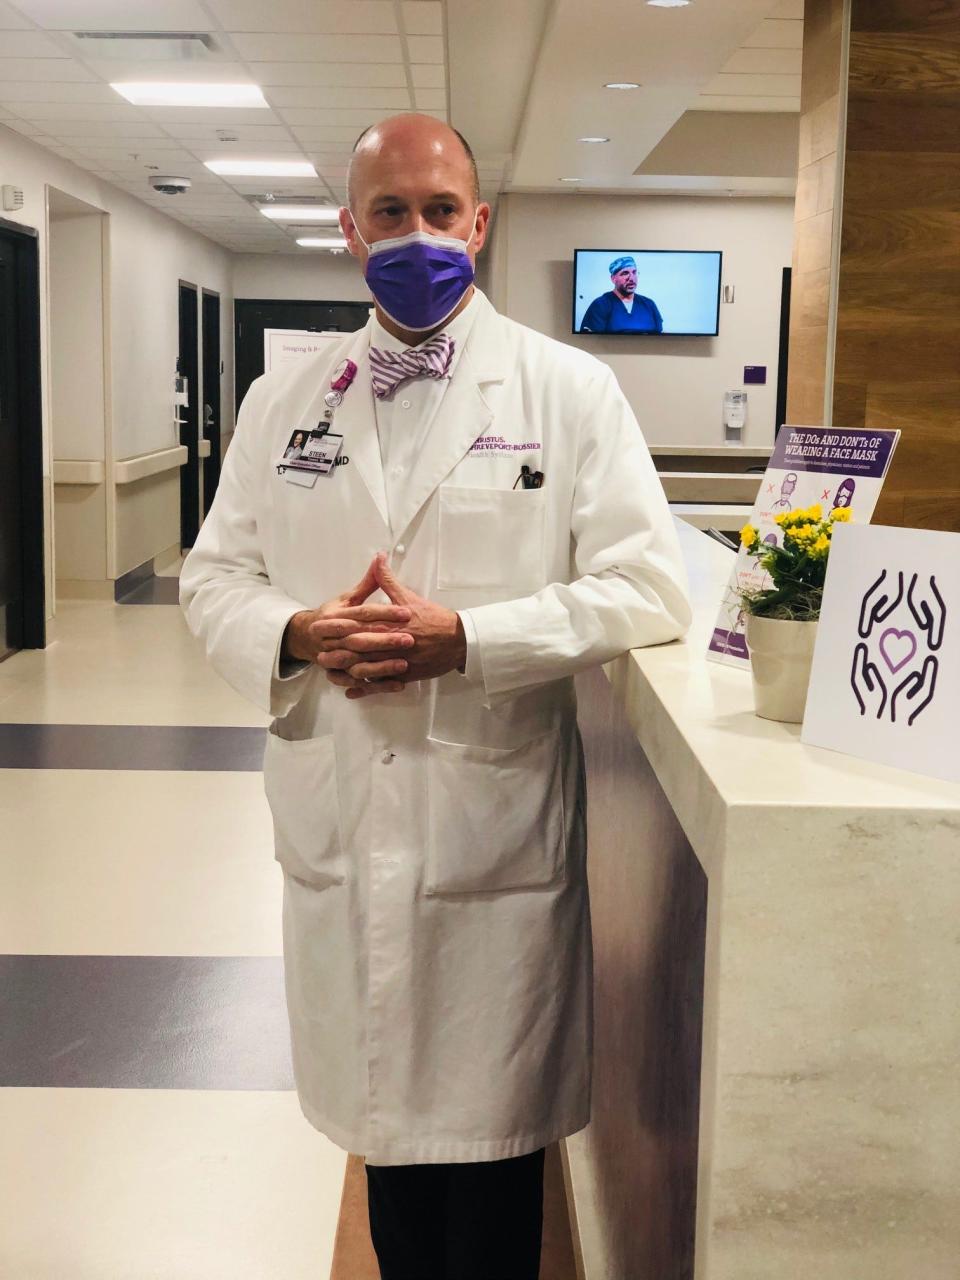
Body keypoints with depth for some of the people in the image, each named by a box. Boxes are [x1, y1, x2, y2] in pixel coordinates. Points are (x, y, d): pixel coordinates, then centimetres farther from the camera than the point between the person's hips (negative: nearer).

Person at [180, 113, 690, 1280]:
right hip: (339, 830, 3)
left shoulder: (571, 390, -1)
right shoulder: (282, 399, 9)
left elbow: (645, 588, -7)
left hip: (496, 830, -3)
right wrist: (297, 633, -12)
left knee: (490, 1132, 9)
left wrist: (462, 638, -18)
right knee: (384, 1107, 18)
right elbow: (214, 578, 10)